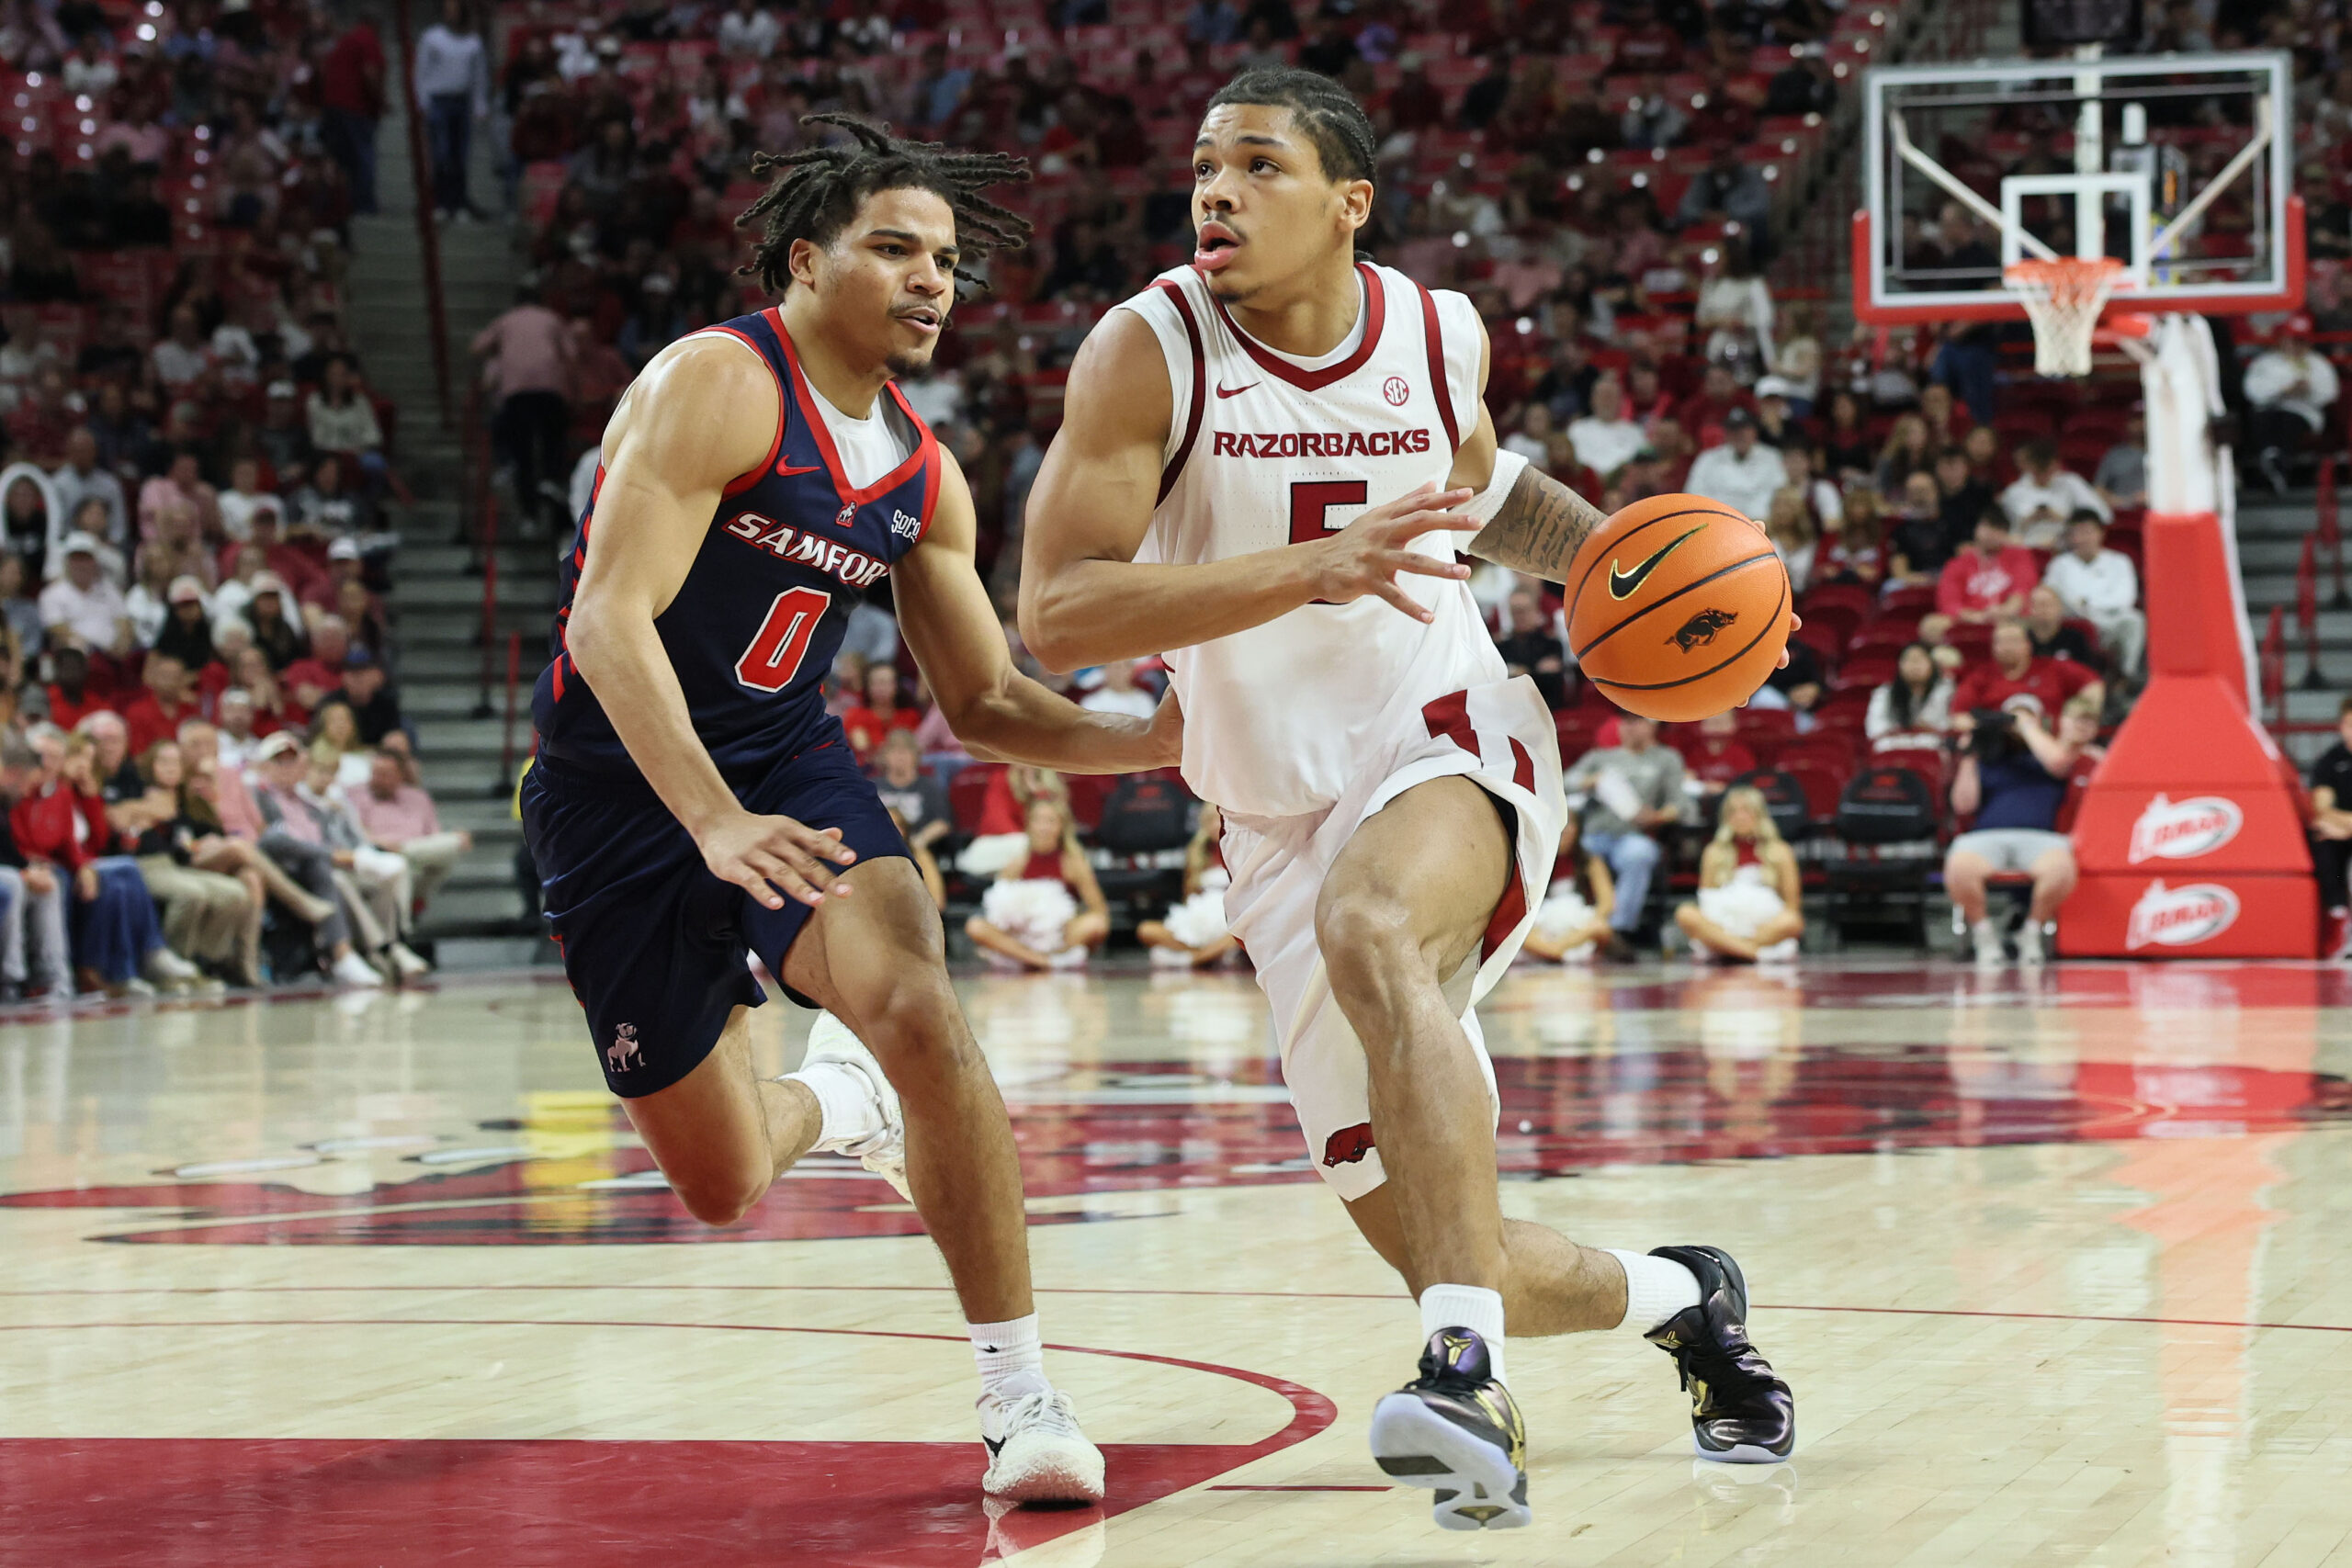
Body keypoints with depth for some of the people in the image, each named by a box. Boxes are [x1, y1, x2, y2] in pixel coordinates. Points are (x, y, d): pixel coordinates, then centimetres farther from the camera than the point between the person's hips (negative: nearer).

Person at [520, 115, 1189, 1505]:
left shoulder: (923, 476, 5)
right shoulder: (718, 386, -17)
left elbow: (987, 701, 12)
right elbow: (610, 621, -27)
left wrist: (1149, 740, -7)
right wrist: (715, 823, -39)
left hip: (790, 763, 4)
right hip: (620, 790, -4)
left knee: (916, 1002, -29)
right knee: (724, 1194, 2)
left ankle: (1022, 1393, -21)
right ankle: (829, 1102, 42)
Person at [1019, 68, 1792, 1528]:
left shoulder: (1440, 335, -1)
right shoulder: (1151, 352, -11)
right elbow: (1056, 614, -22)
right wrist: (1311, 566, -30)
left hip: (1454, 748, -1)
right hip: (1286, 826, 1)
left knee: (1370, 930, -38)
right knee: (1439, 1250, 2)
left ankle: (1470, 1381, -47)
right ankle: (1680, 1297, 35)